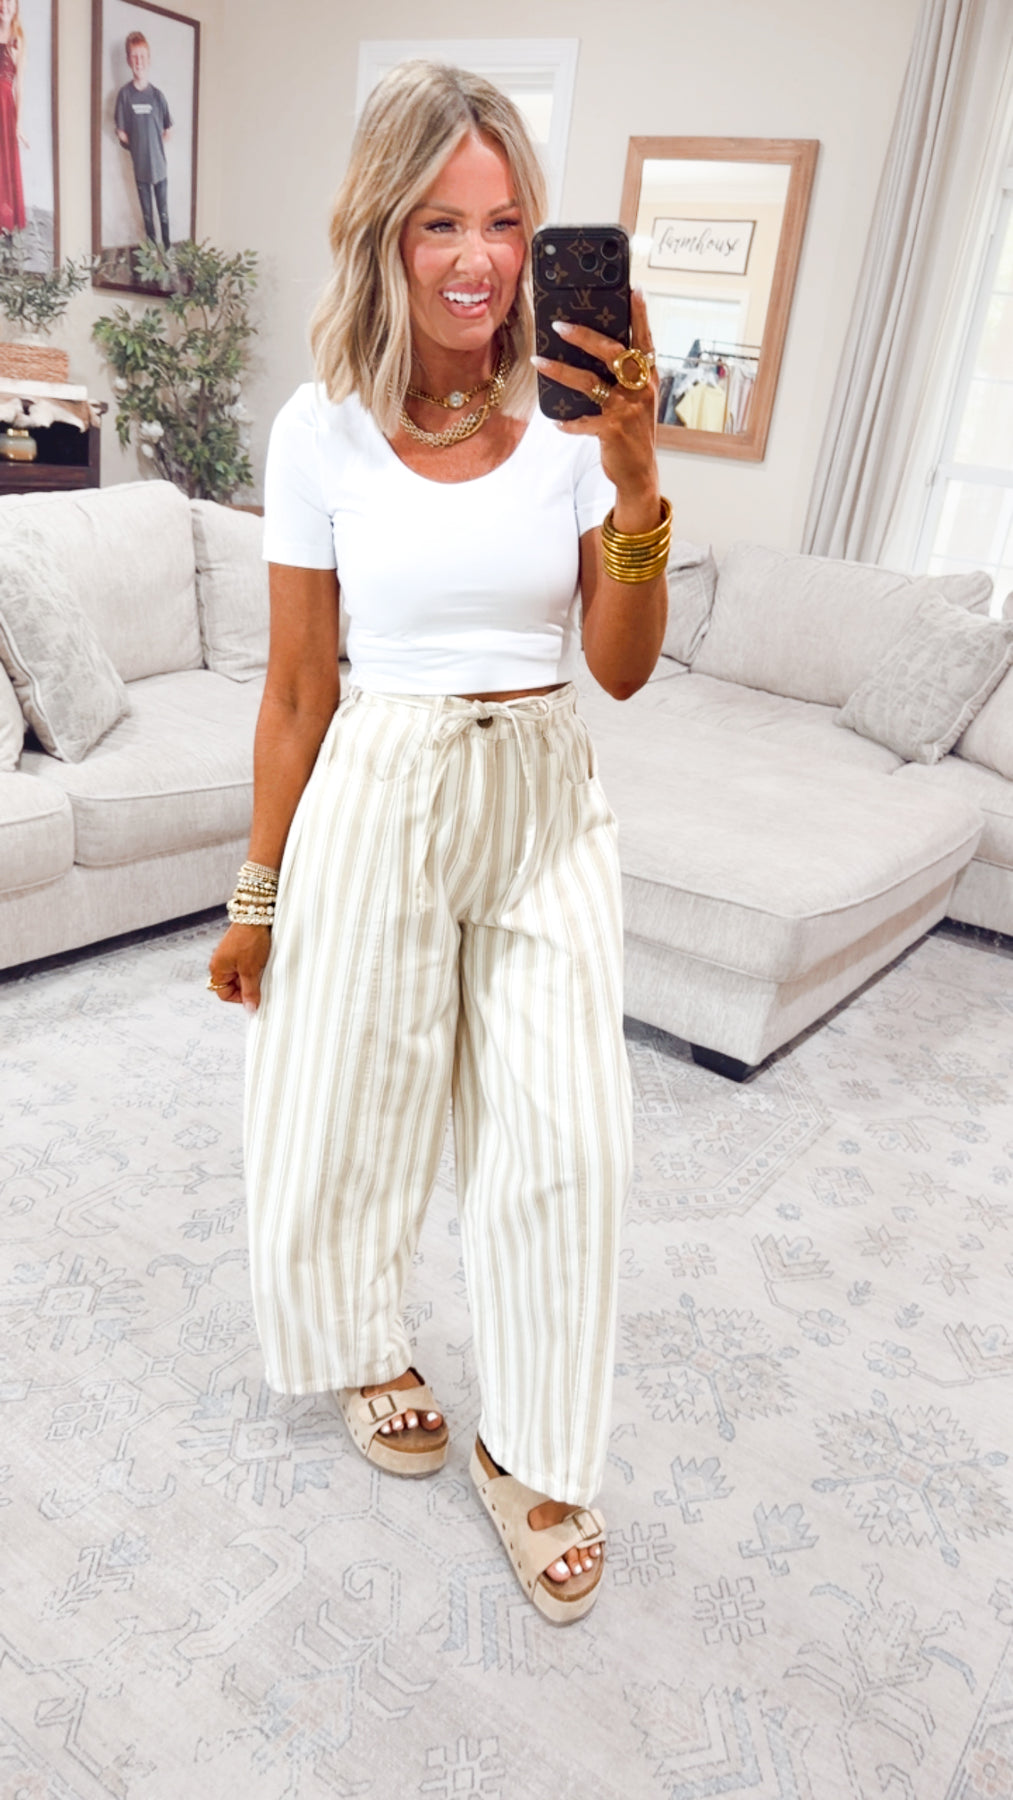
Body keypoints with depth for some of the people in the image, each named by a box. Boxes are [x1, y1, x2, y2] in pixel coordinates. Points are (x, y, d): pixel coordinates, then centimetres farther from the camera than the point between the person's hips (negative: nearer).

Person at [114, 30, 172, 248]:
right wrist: (138, 146, -3)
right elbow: (121, 132, -3)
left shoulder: (157, 94, -4)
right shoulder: (125, 93, -8)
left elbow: (168, 131, 7)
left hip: (160, 164, 0)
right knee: (147, 216, 10)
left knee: (164, 213, 7)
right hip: (140, 165, 0)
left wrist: (155, 146, 2)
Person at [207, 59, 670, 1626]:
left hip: (546, 807, 2)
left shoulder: (578, 413, 0)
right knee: (351, 1107, 12)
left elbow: (622, 667, -3)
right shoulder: (324, 430, -3)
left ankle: (532, 1454, 26)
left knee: (567, 1136, 2)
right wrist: (261, 891, 3)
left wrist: (636, 479, -18)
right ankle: (364, 1348, 45)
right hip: (379, 799, -1)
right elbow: (296, 688, 0)